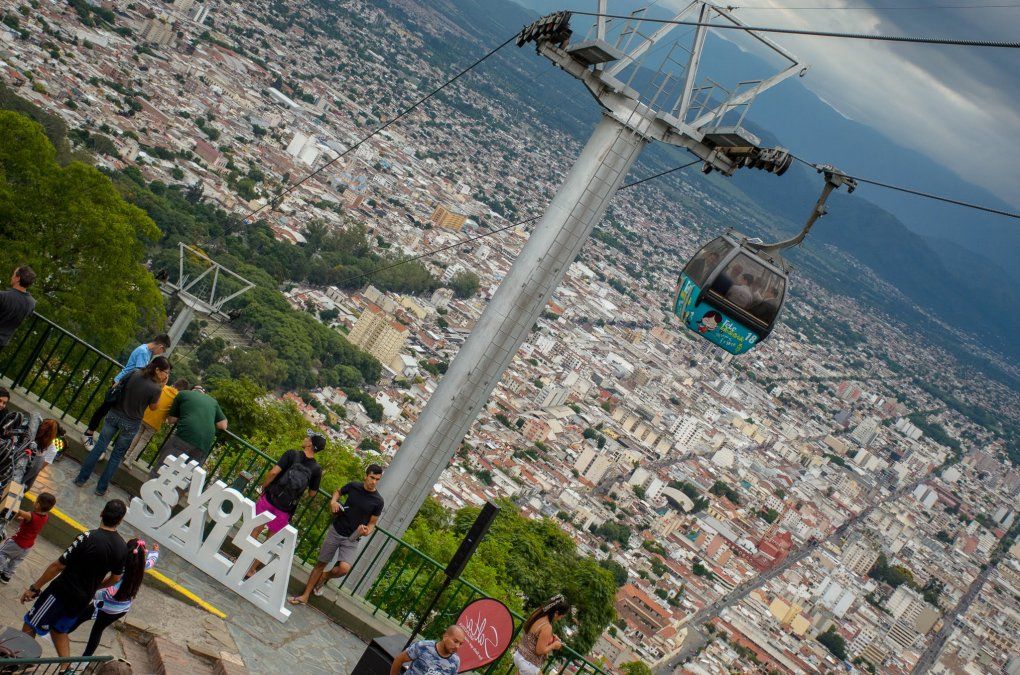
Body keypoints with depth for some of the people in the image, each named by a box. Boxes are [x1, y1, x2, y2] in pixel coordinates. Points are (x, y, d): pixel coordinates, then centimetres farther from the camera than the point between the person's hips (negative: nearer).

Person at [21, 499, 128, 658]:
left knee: (29, 628, 9)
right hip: (83, 600, 6)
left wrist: (34, 588, -8)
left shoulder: (88, 538, -23)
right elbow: (115, 578, 10)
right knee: (59, 631, 26)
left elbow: (58, 565, -17)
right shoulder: (123, 548, -5)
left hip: (62, 591, -6)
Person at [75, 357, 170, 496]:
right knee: (117, 456, 14)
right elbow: (153, 407, -3)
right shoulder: (155, 389, -21)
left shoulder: (135, 374, -11)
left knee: (99, 447, 16)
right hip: (130, 424, -3)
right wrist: (161, 387, -5)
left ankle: (81, 479, 24)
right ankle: (101, 487, 24)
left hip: (115, 415, 3)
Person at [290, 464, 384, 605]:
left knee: (344, 568, -20)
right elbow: (338, 492, 18)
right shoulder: (353, 486, -3)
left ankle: (324, 577, 13)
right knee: (320, 563, 6)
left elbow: (372, 523, 1)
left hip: (351, 538, -2)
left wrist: (367, 531, -21)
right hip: (335, 531, 2)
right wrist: (333, 501, -3)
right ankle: (305, 595, 18)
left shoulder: (378, 501, -8)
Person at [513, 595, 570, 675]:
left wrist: (550, 636, 8)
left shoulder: (538, 614, -2)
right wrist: (554, 645, -6)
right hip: (529, 664, -8)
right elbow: (540, 650, -22)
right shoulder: (547, 627, -27)